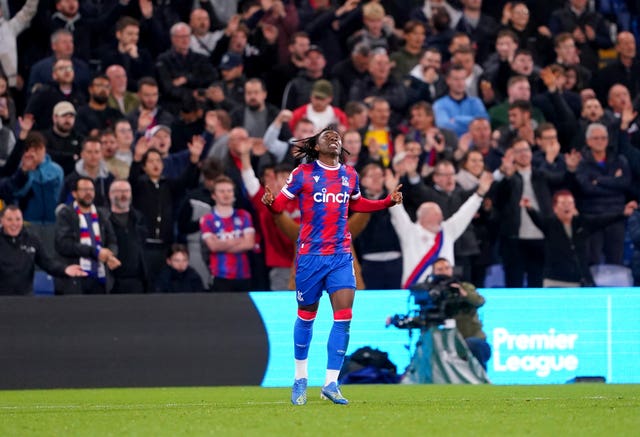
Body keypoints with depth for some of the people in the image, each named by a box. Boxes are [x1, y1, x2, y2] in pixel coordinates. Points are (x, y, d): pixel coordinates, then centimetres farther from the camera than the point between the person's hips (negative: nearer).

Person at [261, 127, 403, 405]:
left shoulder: (350, 175, 8)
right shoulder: (303, 174, -4)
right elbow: (280, 204, -2)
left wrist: (389, 201, 15)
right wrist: (270, 202, -25)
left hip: (341, 256, 3)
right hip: (310, 254, -3)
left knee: (344, 315, -9)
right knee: (306, 315, 8)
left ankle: (331, 383, -3)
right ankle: (300, 379, 26)